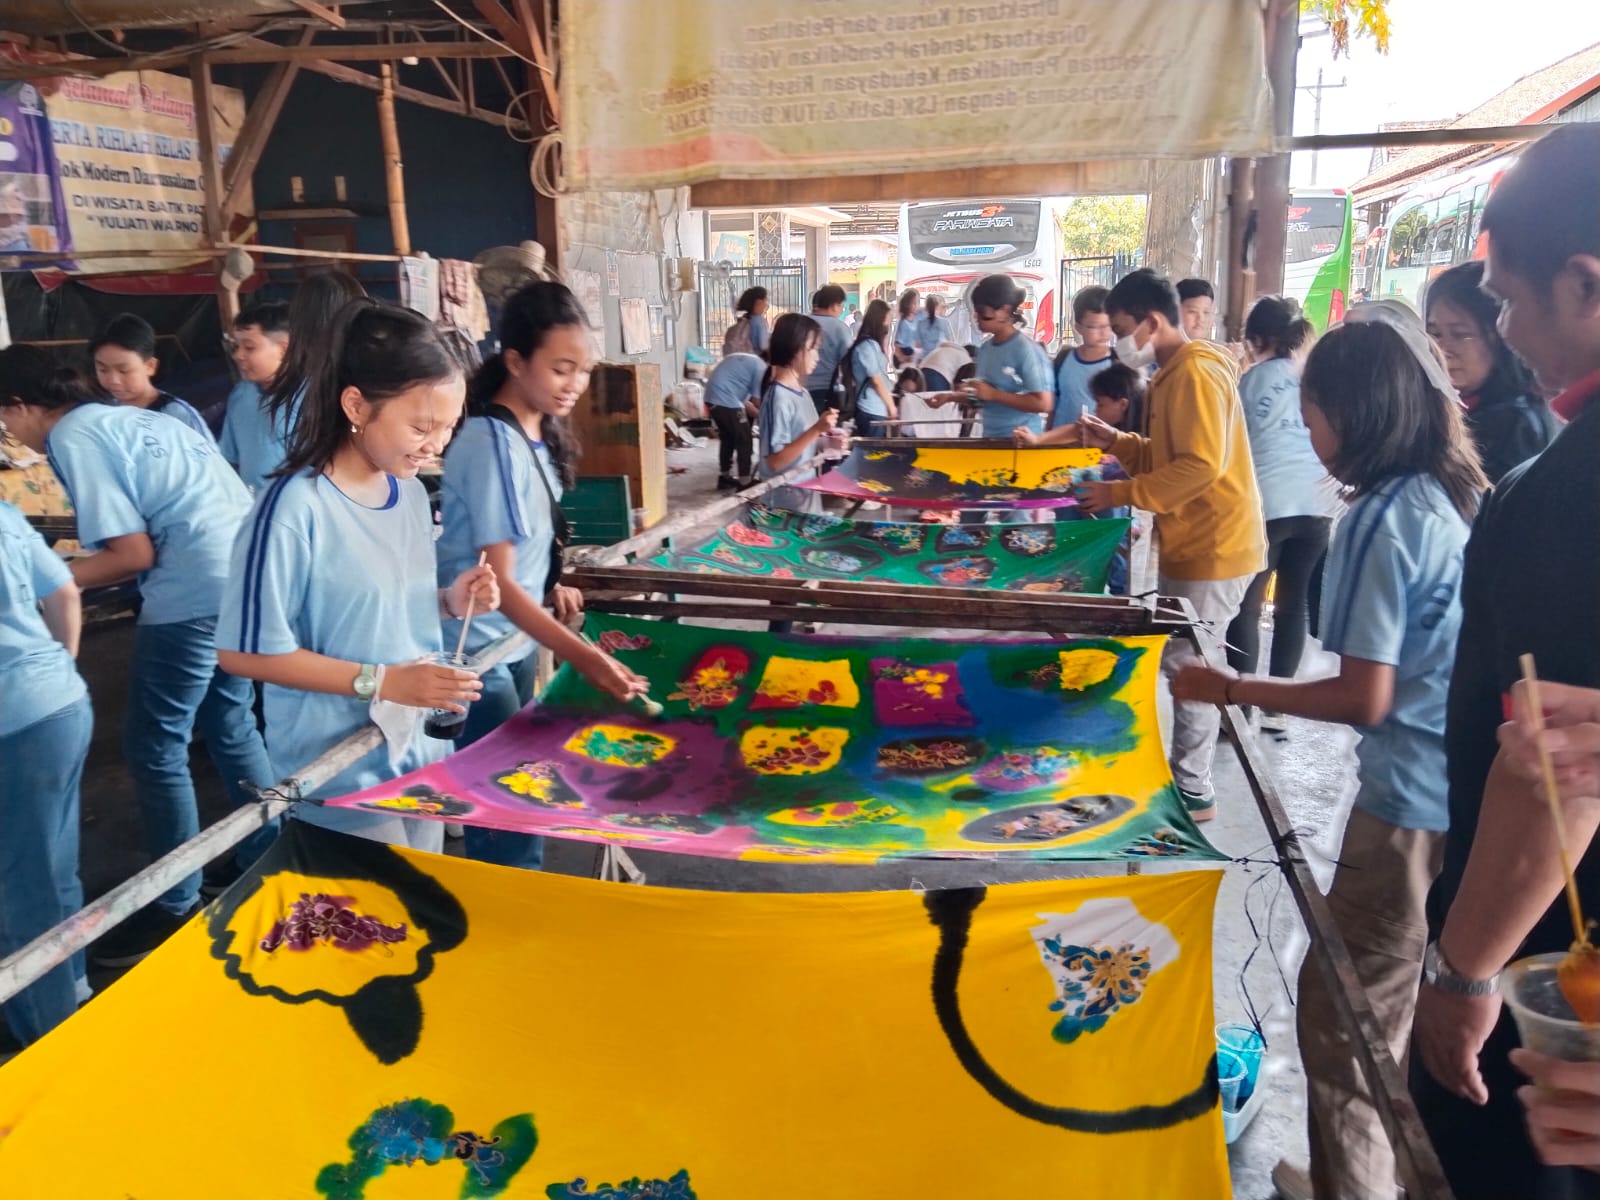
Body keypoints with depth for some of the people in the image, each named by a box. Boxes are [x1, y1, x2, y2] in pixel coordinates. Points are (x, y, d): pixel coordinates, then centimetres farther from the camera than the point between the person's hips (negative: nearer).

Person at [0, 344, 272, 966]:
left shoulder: (73, 438, -4)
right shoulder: (133, 418, 22)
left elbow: (134, 553, -9)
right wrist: (75, 563, 24)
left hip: (196, 592, -9)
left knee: (155, 750, 4)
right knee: (231, 728, 21)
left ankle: (176, 909, 15)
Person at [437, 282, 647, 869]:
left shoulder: (539, 432, 3)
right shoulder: (491, 445, -23)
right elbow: (495, 580, -26)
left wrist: (550, 586, -2)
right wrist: (579, 654, -35)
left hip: (517, 639, 8)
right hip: (479, 653, -8)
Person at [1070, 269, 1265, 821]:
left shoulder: (1196, 373, -17)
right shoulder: (1174, 374, 15)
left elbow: (1201, 466, -26)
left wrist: (1119, 493, -21)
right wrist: (1115, 441, 8)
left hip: (1212, 547, -10)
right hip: (1191, 544, 10)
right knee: (1183, 665, 15)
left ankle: (1192, 790, 7)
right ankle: (1185, 774, 25)